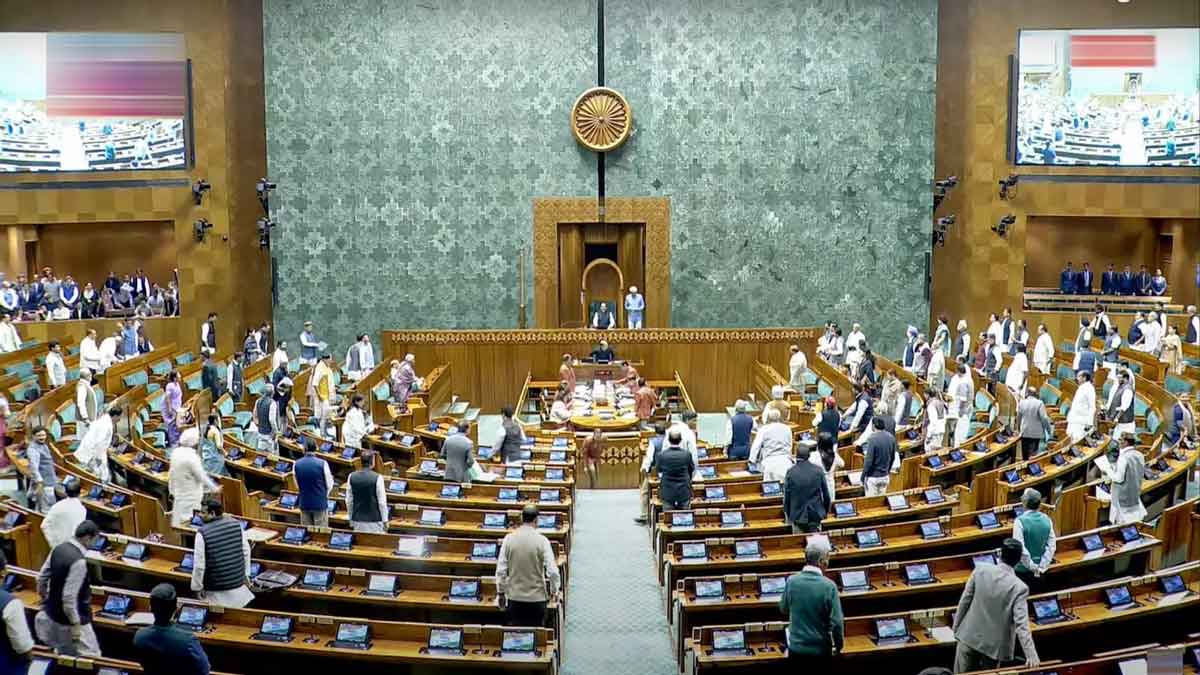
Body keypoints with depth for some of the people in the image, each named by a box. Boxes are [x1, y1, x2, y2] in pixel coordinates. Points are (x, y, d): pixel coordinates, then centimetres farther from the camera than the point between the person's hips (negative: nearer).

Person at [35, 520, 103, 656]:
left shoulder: (58, 549, -1)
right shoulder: (79, 561, -27)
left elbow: (42, 578, 10)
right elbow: (69, 597, -28)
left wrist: (45, 601, 27)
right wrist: (75, 625, -21)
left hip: (52, 613, 9)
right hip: (69, 618, -9)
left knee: (63, 655, 23)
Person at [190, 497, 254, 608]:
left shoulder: (202, 533, -16)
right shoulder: (236, 524, -2)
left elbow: (199, 564, -14)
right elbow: (246, 552, 5)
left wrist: (197, 587, -3)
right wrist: (246, 574, 16)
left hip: (216, 590, -4)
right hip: (238, 584, 4)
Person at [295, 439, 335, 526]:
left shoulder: (296, 464, -4)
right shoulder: (322, 464, -14)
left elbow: (297, 485, 7)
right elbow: (329, 485, -5)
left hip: (304, 504, 3)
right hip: (320, 504, -3)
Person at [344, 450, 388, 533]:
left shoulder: (352, 477, 0)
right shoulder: (377, 478, -12)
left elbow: (349, 501, 6)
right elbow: (382, 502, -10)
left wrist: (351, 520, 16)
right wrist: (385, 521, 0)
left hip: (358, 520, 4)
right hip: (374, 520, -4)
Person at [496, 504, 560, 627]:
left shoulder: (509, 539, -5)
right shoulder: (542, 540, -11)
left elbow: (501, 570, -3)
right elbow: (552, 571, -12)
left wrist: (501, 592, 8)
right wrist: (554, 591, 5)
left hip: (514, 598, 2)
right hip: (537, 598, -1)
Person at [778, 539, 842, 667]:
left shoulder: (791, 581, -9)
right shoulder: (829, 586, -17)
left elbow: (783, 608, 8)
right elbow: (836, 622, -15)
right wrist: (838, 645, 2)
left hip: (796, 649, 2)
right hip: (821, 651, -2)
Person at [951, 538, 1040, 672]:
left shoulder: (981, 570, -10)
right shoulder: (1019, 588, -17)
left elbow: (964, 601, -3)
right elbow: (1021, 624, -21)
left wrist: (956, 627, 10)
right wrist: (1031, 655, -21)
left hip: (969, 636, 2)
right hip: (994, 644, -2)